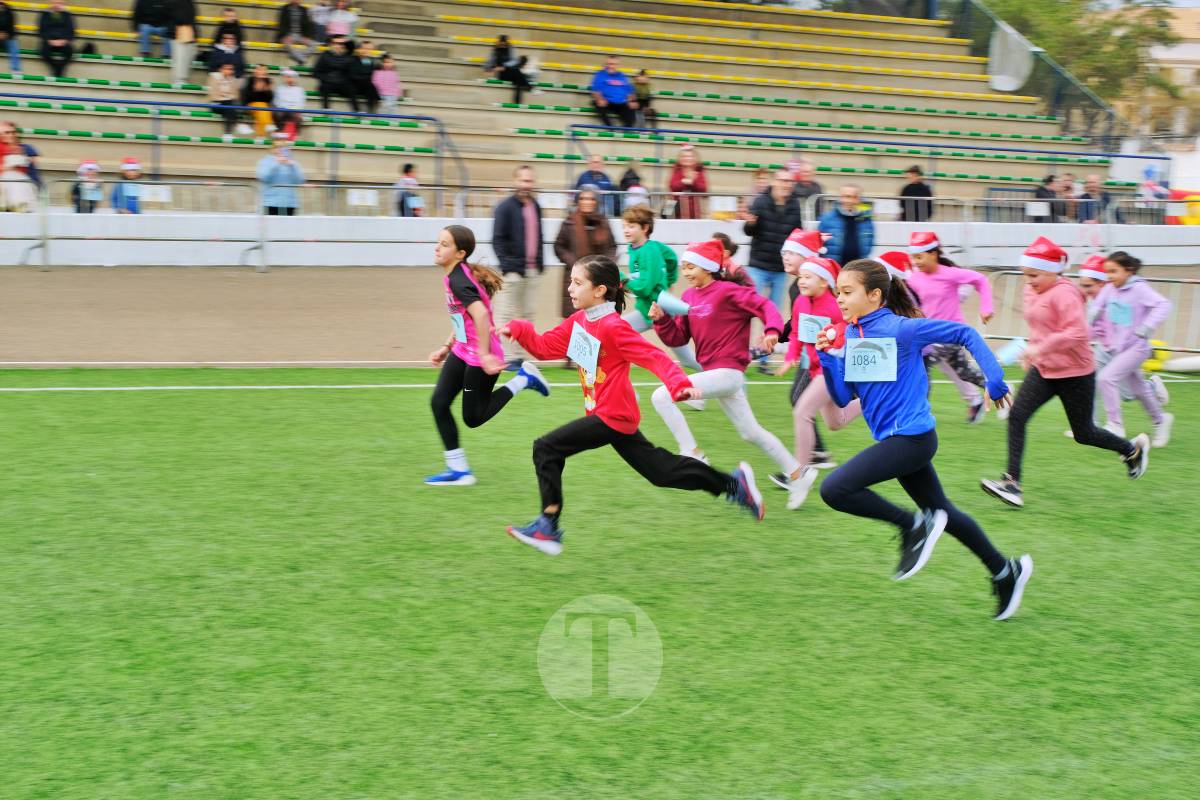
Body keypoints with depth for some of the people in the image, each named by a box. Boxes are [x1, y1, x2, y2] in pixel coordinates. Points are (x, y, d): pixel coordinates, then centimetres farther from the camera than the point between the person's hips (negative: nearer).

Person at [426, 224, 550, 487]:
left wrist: (484, 354, -31)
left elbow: (480, 314, -33)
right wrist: (447, 348, 15)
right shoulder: (454, 276, 8)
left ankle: (522, 379, 11)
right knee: (439, 403, 1)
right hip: (462, 352, 9)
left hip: (480, 358, -9)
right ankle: (458, 470, 9)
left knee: (473, 418, 2)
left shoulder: (458, 280, -22)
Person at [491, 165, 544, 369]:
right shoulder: (505, 207, -6)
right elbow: (497, 239, -9)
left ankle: (518, 355, 14)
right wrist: (506, 264, -16)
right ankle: (508, 358, -1)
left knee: (528, 313, 8)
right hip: (513, 270, -7)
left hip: (532, 269, 7)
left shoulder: (535, 206, 15)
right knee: (507, 314, -4)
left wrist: (540, 261, 13)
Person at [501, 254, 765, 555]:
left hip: (612, 417, -9)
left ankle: (548, 527, -7)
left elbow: (653, 356, -22)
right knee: (661, 470, 16)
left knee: (546, 449, -11)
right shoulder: (578, 321, 9)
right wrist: (518, 330, -2)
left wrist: (680, 385, -35)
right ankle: (732, 483, 24)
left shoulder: (613, 327, -17)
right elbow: (546, 346, 12)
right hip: (617, 415, 9)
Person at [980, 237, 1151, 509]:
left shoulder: (1064, 293, -20)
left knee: (1083, 434, 8)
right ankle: (1012, 484, -13)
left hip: (1075, 373, -7)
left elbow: (1077, 332, -30)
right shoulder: (1031, 291, 5)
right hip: (1043, 370, 7)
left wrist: (1040, 348, -33)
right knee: (1016, 416, -12)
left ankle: (1133, 448, 37)